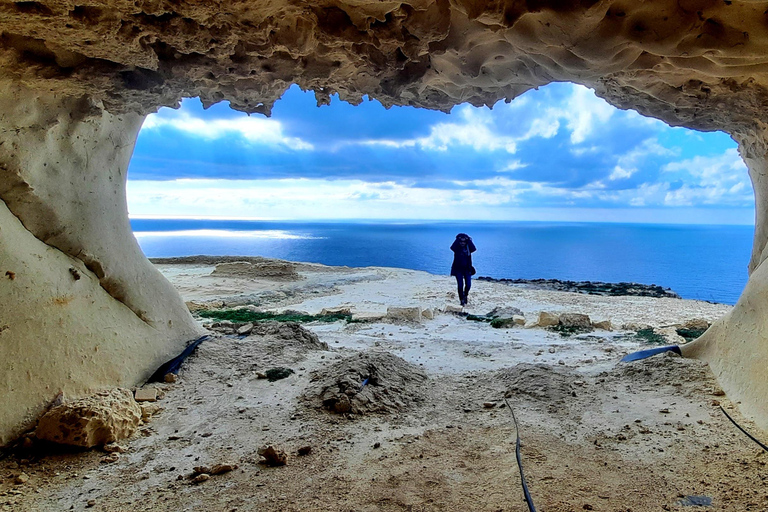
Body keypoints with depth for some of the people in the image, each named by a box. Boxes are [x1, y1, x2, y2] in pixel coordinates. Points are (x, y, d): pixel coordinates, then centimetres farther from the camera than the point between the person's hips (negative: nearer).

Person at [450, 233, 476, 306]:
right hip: (458, 269, -1)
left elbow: (474, 249, -22)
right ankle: (462, 300, 7)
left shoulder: (468, 248, 0)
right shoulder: (457, 248, -4)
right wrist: (457, 239, -23)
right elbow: (452, 247, -27)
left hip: (467, 269, 2)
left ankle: (465, 295, 26)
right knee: (460, 285, -5)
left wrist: (469, 240, -21)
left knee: (468, 284, -3)